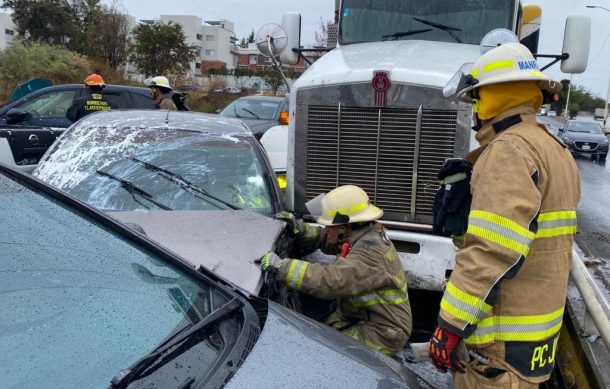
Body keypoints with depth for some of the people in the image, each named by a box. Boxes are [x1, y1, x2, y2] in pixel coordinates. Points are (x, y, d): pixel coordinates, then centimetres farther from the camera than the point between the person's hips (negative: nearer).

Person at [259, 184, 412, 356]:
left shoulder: (370, 253, -29)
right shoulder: (361, 235, -1)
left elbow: (330, 281, -41)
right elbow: (324, 239, 13)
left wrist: (281, 266, -37)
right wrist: (298, 229, -5)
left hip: (381, 333, -9)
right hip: (359, 316, 9)